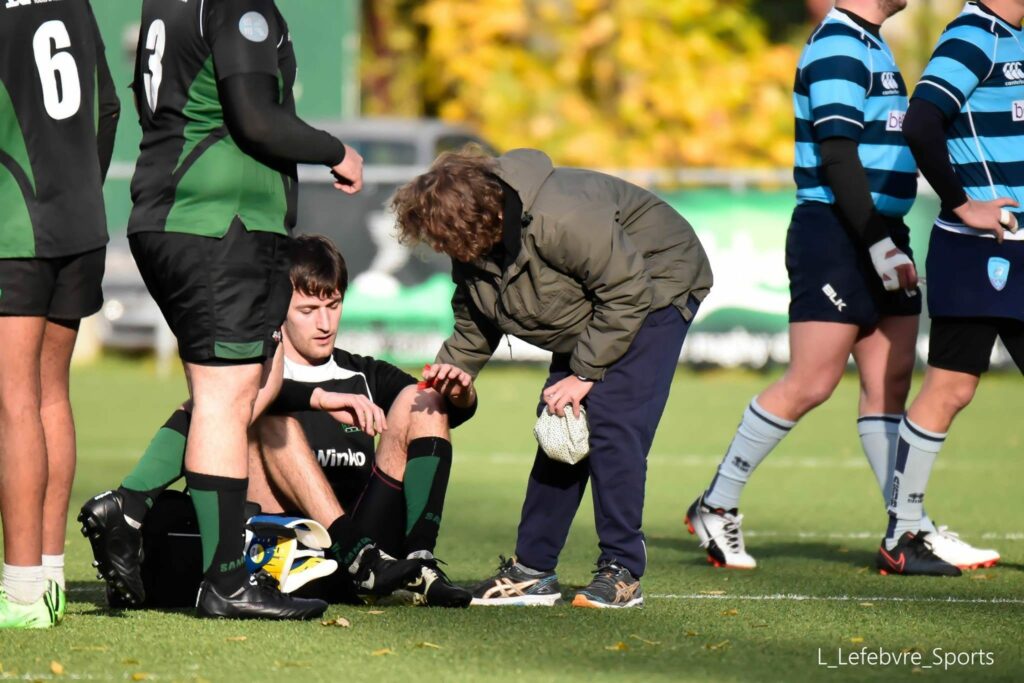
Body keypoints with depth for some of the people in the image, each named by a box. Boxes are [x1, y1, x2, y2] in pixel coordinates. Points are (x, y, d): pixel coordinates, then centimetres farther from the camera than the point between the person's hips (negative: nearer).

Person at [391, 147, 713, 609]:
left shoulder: (560, 219, -38)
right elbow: (475, 316, 6)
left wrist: (585, 374, -26)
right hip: (590, 315, 9)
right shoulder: (472, 247, -12)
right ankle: (533, 569, 9)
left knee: (611, 422, -20)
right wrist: (457, 363, -13)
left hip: (656, 289, -9)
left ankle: (622, 571, -14)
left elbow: (627, 295, -31)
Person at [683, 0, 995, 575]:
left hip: (878, 236, 10)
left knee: (891, 382, 6)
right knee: (810, 384, -8)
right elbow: (836, 156, -20)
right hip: (835, 233, -10)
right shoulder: (839, 47, -13)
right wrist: (879, 244, -22)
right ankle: (717, 507, 3)